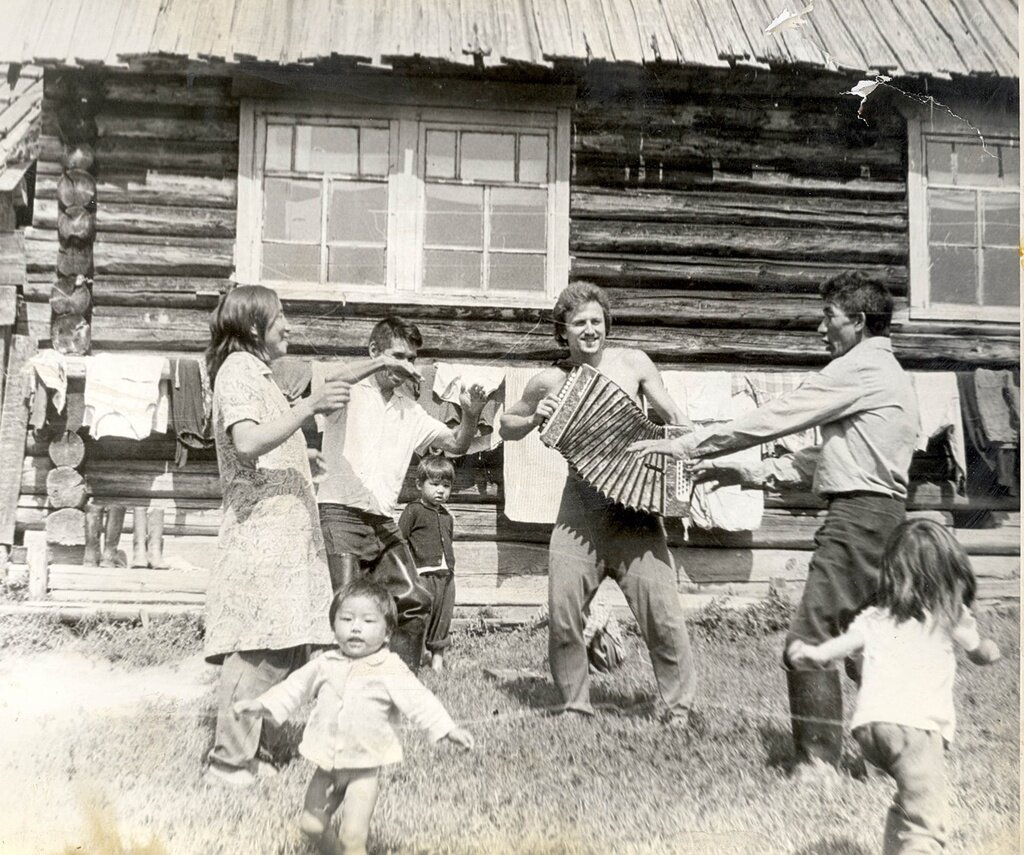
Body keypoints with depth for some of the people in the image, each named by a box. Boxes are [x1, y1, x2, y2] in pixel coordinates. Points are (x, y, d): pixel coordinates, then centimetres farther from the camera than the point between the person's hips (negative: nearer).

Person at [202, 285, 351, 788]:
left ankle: (263, 747, 14)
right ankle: (230, 762, -9)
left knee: (285, 646, 7)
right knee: (258, 650, -13)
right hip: (261, 533, -10)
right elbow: (247, 443, -22)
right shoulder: (237, 370, -6)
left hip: (281, 532, 10)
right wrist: (310, 407, -27)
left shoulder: (257, 373, 25)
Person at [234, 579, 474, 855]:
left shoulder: (390, 670, -13)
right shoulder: (326, 664, 0)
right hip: (327, 763, 5)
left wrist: (448, 729, -32)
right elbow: (296, 686, 11)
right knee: (311, 824, 15)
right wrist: (261, 705, 4)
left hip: (364, 768, -5)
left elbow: (418, 700, -19)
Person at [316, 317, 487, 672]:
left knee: (414, 601, 4)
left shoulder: (409, 410, 19)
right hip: (340, 513, -7)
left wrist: (470, 415, -2)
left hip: (383, 521, 7)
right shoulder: (352, 391, 0)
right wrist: (381, 363, -30)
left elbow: (456, 444, 17)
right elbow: (331, 380, -25)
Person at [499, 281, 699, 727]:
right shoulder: (550, 381, 5)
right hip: (580, 506, 1)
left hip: (634, 503, -1)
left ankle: (680, 707, 9)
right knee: (563, 612, -3)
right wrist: (535, 417, -4)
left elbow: (673, 417, 11)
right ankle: (575, 704, 16)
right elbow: (507, 426, 17)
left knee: (661, 609, -7)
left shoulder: (632, 363, 5)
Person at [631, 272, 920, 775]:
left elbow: (772, 419, -11)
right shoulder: (886, 374, 23)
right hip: (882, 514, 11)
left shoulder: (858, 369, -9)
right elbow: (824, 459, 21)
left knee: (809, 638, -9)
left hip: (858, 513, -11)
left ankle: (817, 763, -7)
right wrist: (746, 475, 16)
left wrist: (687, 446, -6)